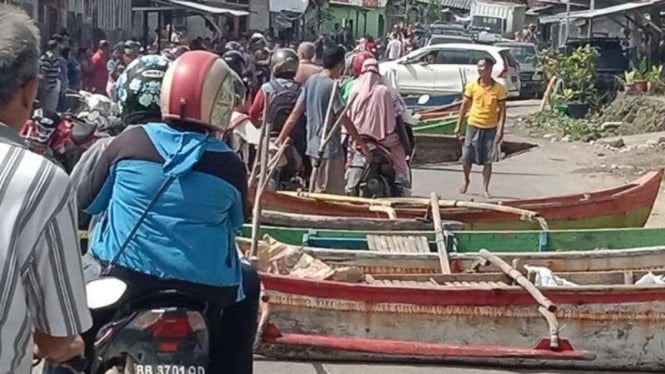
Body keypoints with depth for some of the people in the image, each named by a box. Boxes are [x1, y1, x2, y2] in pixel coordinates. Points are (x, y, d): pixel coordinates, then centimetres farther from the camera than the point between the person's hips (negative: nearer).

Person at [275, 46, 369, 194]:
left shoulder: (311, 81, 8)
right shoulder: (331, 86, -15)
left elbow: (295, 114, 7)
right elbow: (345, 120, -16)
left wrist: (281, 138, 11)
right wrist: (362, 144, -11)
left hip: (313, 146, 9)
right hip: (330, 148, -9)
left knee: (319, 192, 17)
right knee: (334, 196, -3)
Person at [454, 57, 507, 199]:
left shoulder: (499, 88, -6)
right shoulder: (472, 86, -2)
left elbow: (502, 109, -3)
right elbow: (465, 106, 4)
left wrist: (500, 129, -10)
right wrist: (458, 125, 1)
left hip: (491, 128, -1)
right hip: (473, 126, 1)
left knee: (488, 160, 2)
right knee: (466, 157, 5)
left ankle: (485, 189, 12)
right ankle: (466, 181, 31)